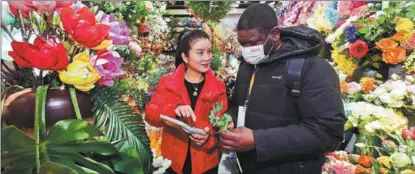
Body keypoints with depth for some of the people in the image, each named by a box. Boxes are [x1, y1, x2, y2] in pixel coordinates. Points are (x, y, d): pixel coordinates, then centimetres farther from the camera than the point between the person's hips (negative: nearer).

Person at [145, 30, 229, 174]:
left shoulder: (218, 86, -2)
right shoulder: (168, 82, -4)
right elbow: (149, 114, -11)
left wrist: (210, 135, -23)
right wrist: (174, 110, -30)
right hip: (174, 160, 0)